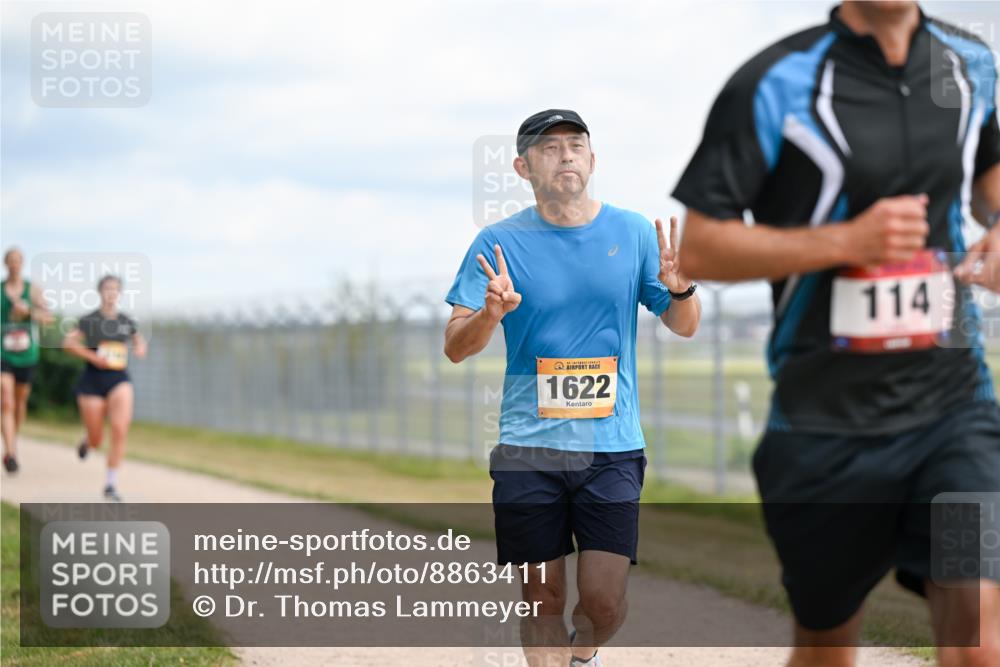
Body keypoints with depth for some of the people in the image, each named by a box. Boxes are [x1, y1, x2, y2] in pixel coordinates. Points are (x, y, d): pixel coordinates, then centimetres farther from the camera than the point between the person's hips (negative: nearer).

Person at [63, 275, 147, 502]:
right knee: (96, 442, 5)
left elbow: (138, 340, 24)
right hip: (92, 381, -2)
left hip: (119, 381, 2)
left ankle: (111, 485, -10)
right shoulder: (89, 321, -4)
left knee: (120, 430, -19)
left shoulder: (127, 322, 7)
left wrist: (140, 348, 1)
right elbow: (68, 343, -7)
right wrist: (92, 356, -18)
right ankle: (86, 441, 47)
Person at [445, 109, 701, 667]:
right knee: (543, 601, 0)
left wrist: (681, 289, -12)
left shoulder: (633, 232, 5)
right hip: (528, 448, 0)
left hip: (612, 445, 1)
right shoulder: (500, 242, 1)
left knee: (605, 600, -6)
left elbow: (684, 327, 11)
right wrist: (490, 314, -23)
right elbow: (456, 348, -2)